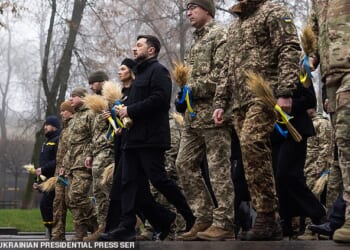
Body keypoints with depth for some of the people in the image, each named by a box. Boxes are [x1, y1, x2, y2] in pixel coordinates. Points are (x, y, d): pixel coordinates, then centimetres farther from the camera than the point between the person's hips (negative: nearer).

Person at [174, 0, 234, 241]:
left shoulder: (220, 35, -4)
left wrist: (192, 89, -13)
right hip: (193, 114, 10)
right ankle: (204, 218, 11)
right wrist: (184, 95, 7)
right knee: (185, 164, 7)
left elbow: (220, 74, -15)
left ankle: (224, 223, -5)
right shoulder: (196, 41, 24)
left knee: (219, 168, -7)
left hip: (213, 111, -10)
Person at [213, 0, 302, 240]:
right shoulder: (235, 26, 26)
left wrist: (285, 92, -21)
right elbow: (227, 69, 28)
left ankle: (267, 218, -23)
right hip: (240, 101, 8)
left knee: (251, 144, -24)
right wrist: (220, 103, 17)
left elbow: (289, 51, -10)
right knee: (257, 156, 2)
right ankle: (270, 220, 2)